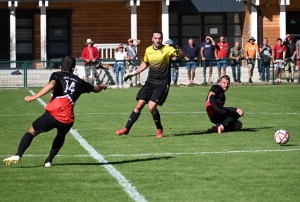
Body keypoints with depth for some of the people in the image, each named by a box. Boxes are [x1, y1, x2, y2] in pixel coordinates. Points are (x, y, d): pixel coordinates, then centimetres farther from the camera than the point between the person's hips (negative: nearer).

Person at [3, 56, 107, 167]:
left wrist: (34, 97, -16)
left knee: (31, 131, 13)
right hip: (67, 119, 3)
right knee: (61, 136, 34)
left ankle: (18, 155, -7)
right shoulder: (79, 82, 22)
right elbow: (95, 89, 40)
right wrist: (101, 86, 63)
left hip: (52, 114, -3)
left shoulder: (57, 75, 11)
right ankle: (49, 160, 23)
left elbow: (51, 85, -13)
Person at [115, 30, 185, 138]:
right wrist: (133, 73, 23)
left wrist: (176, 48, -40)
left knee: (152, 107, -16)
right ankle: (126, 128, 11)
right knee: (139, 105, 1)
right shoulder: (148, 50, 6)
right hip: (150, 82, 5)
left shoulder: (167, 49, -10)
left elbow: (182, 55, -22)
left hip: (162, 83, -5)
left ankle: (159, 129, 7)